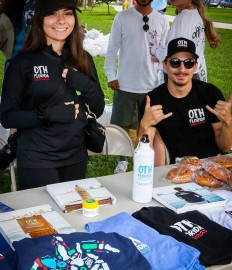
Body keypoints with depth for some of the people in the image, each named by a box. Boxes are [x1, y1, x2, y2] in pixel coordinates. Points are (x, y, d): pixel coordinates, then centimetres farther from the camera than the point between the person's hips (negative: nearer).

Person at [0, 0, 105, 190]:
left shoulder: (83, 59, 4)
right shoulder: (24, 62, -8)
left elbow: (98, 109, 5)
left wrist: (84, 84, -13)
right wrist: (49, 114, -23)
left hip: (76, 156, 4)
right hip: (37, 160, -4)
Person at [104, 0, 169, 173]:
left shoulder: (162, 21, 2)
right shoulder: (122, 17, -3)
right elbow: (112, 49, -1)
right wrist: (111, 76, -7)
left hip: (151, 85, 1)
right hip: (125, 84, -1)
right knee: (123, 125, 9)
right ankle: (123, 160, 26)